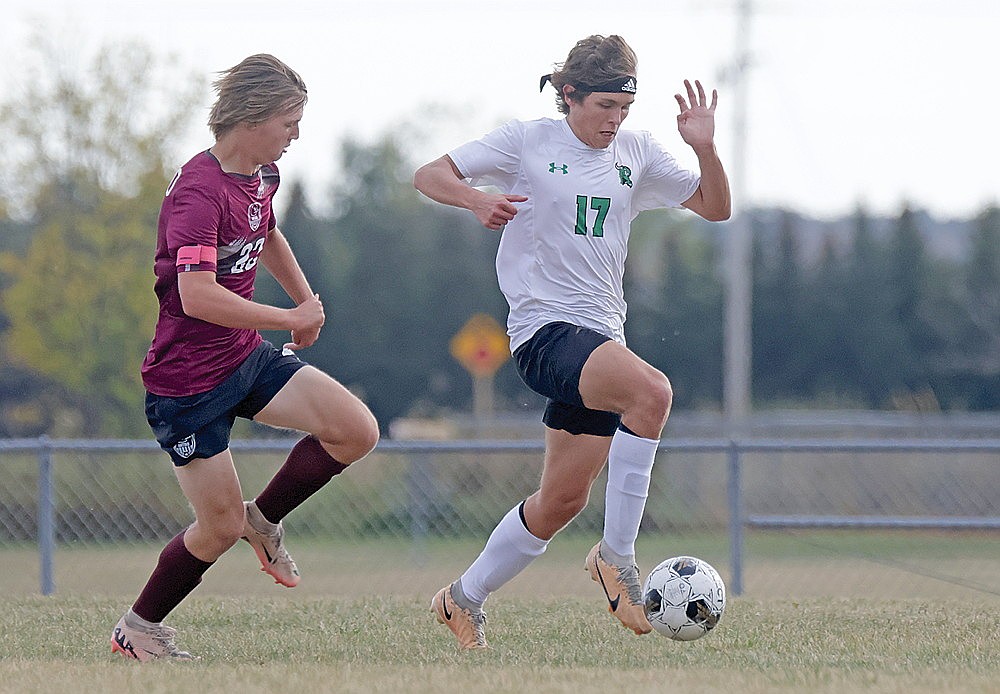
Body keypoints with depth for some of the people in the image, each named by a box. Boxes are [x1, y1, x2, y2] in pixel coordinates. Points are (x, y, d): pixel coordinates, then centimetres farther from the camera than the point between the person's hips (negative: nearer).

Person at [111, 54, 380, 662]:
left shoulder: (263, 175, 4)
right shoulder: (199, 191, -25)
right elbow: (198, 297, -36)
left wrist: (306, 298, 24)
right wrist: (292, 320, -26)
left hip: (248, 358, 8)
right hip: (188, 378, -8)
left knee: (357, 431, -9)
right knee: (221, 526, -2)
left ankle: (265, 519, 14)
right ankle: (137, 630, 20)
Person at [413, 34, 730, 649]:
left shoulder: (637, 154, 12)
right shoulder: (528, 142, -1)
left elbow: (715, 207, 14)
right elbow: (430, 176, 0)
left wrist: (706, 148, -5)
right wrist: (477, 199, -21)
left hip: (601, 337, 7)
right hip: (545, 327, -7)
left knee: (564, 499, 8)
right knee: (652, 392, -33)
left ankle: (465, 598, 27)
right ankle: (616, 555, -24)